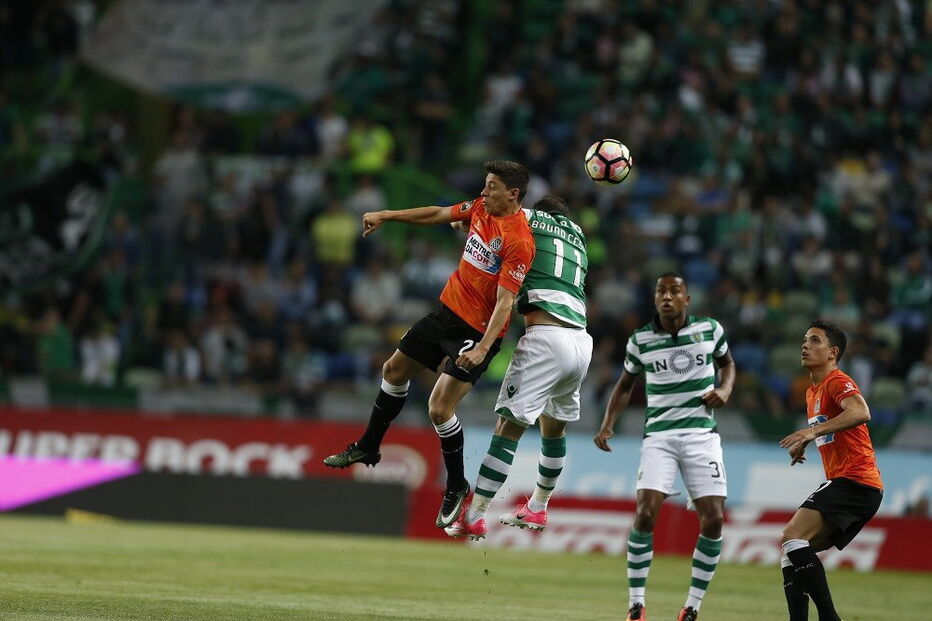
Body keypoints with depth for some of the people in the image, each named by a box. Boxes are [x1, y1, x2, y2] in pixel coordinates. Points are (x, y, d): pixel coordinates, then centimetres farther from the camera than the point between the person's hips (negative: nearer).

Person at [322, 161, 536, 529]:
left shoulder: (518, 241, -25)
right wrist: (386, 216, 19)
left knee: (439, 409, -15)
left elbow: (505, 302, -28)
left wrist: (483, 348, -37)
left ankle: (456, 486, 8)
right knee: (395, 370, 21)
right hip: (448, 309, 9)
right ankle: (368, 448, 41)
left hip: (478, 330, -9)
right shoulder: (481, 207, -2)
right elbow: (438, 214, 15)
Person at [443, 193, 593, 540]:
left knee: (509, 426, -8)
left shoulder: (532, 219, 11)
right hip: (581, 342, 7)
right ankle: (537, 509, 39)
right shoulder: (578, 238, 27)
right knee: (554, 427, 24)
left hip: (546, 337, -7)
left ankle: (473, 517, -11)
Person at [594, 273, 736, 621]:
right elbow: (626, 384, 17)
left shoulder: (709, 330, 2)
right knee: (646, 514, -18)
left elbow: (727, 363, 21)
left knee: (713, 519, -9)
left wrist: (725, 389, 1)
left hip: (702, 434, 1)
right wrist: (608, 424, 5)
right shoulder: (640, 340, 2)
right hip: (659, 435, -1)